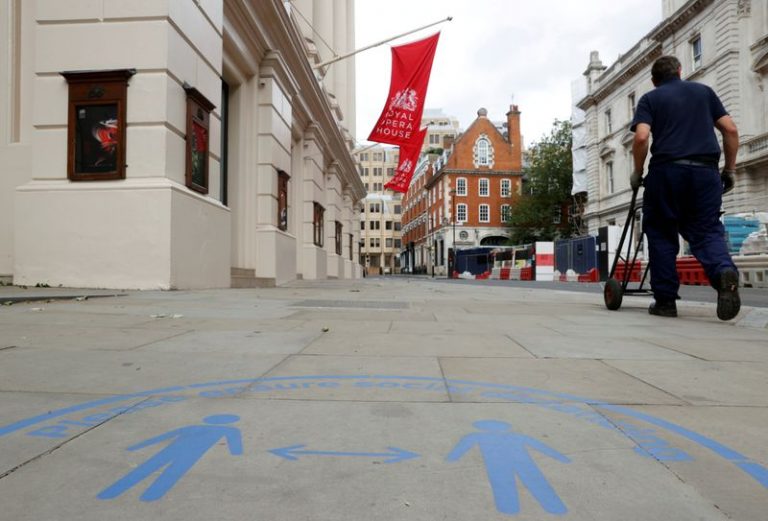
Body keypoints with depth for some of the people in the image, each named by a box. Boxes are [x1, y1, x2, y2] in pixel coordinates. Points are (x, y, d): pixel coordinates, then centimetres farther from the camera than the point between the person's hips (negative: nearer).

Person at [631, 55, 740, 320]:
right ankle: (724, 270, -23)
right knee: (707, 229, 9)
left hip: (666, 169, -2)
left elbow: (641, 137, -7)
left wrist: (637, 173, 5)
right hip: (705, 171, 2)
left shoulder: (649, 99, 11)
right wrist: (729, 170, 18)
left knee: (661, 233, 9)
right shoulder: (704, 91, 20)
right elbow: (731, 130, 11)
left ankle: (665, 300, 7)